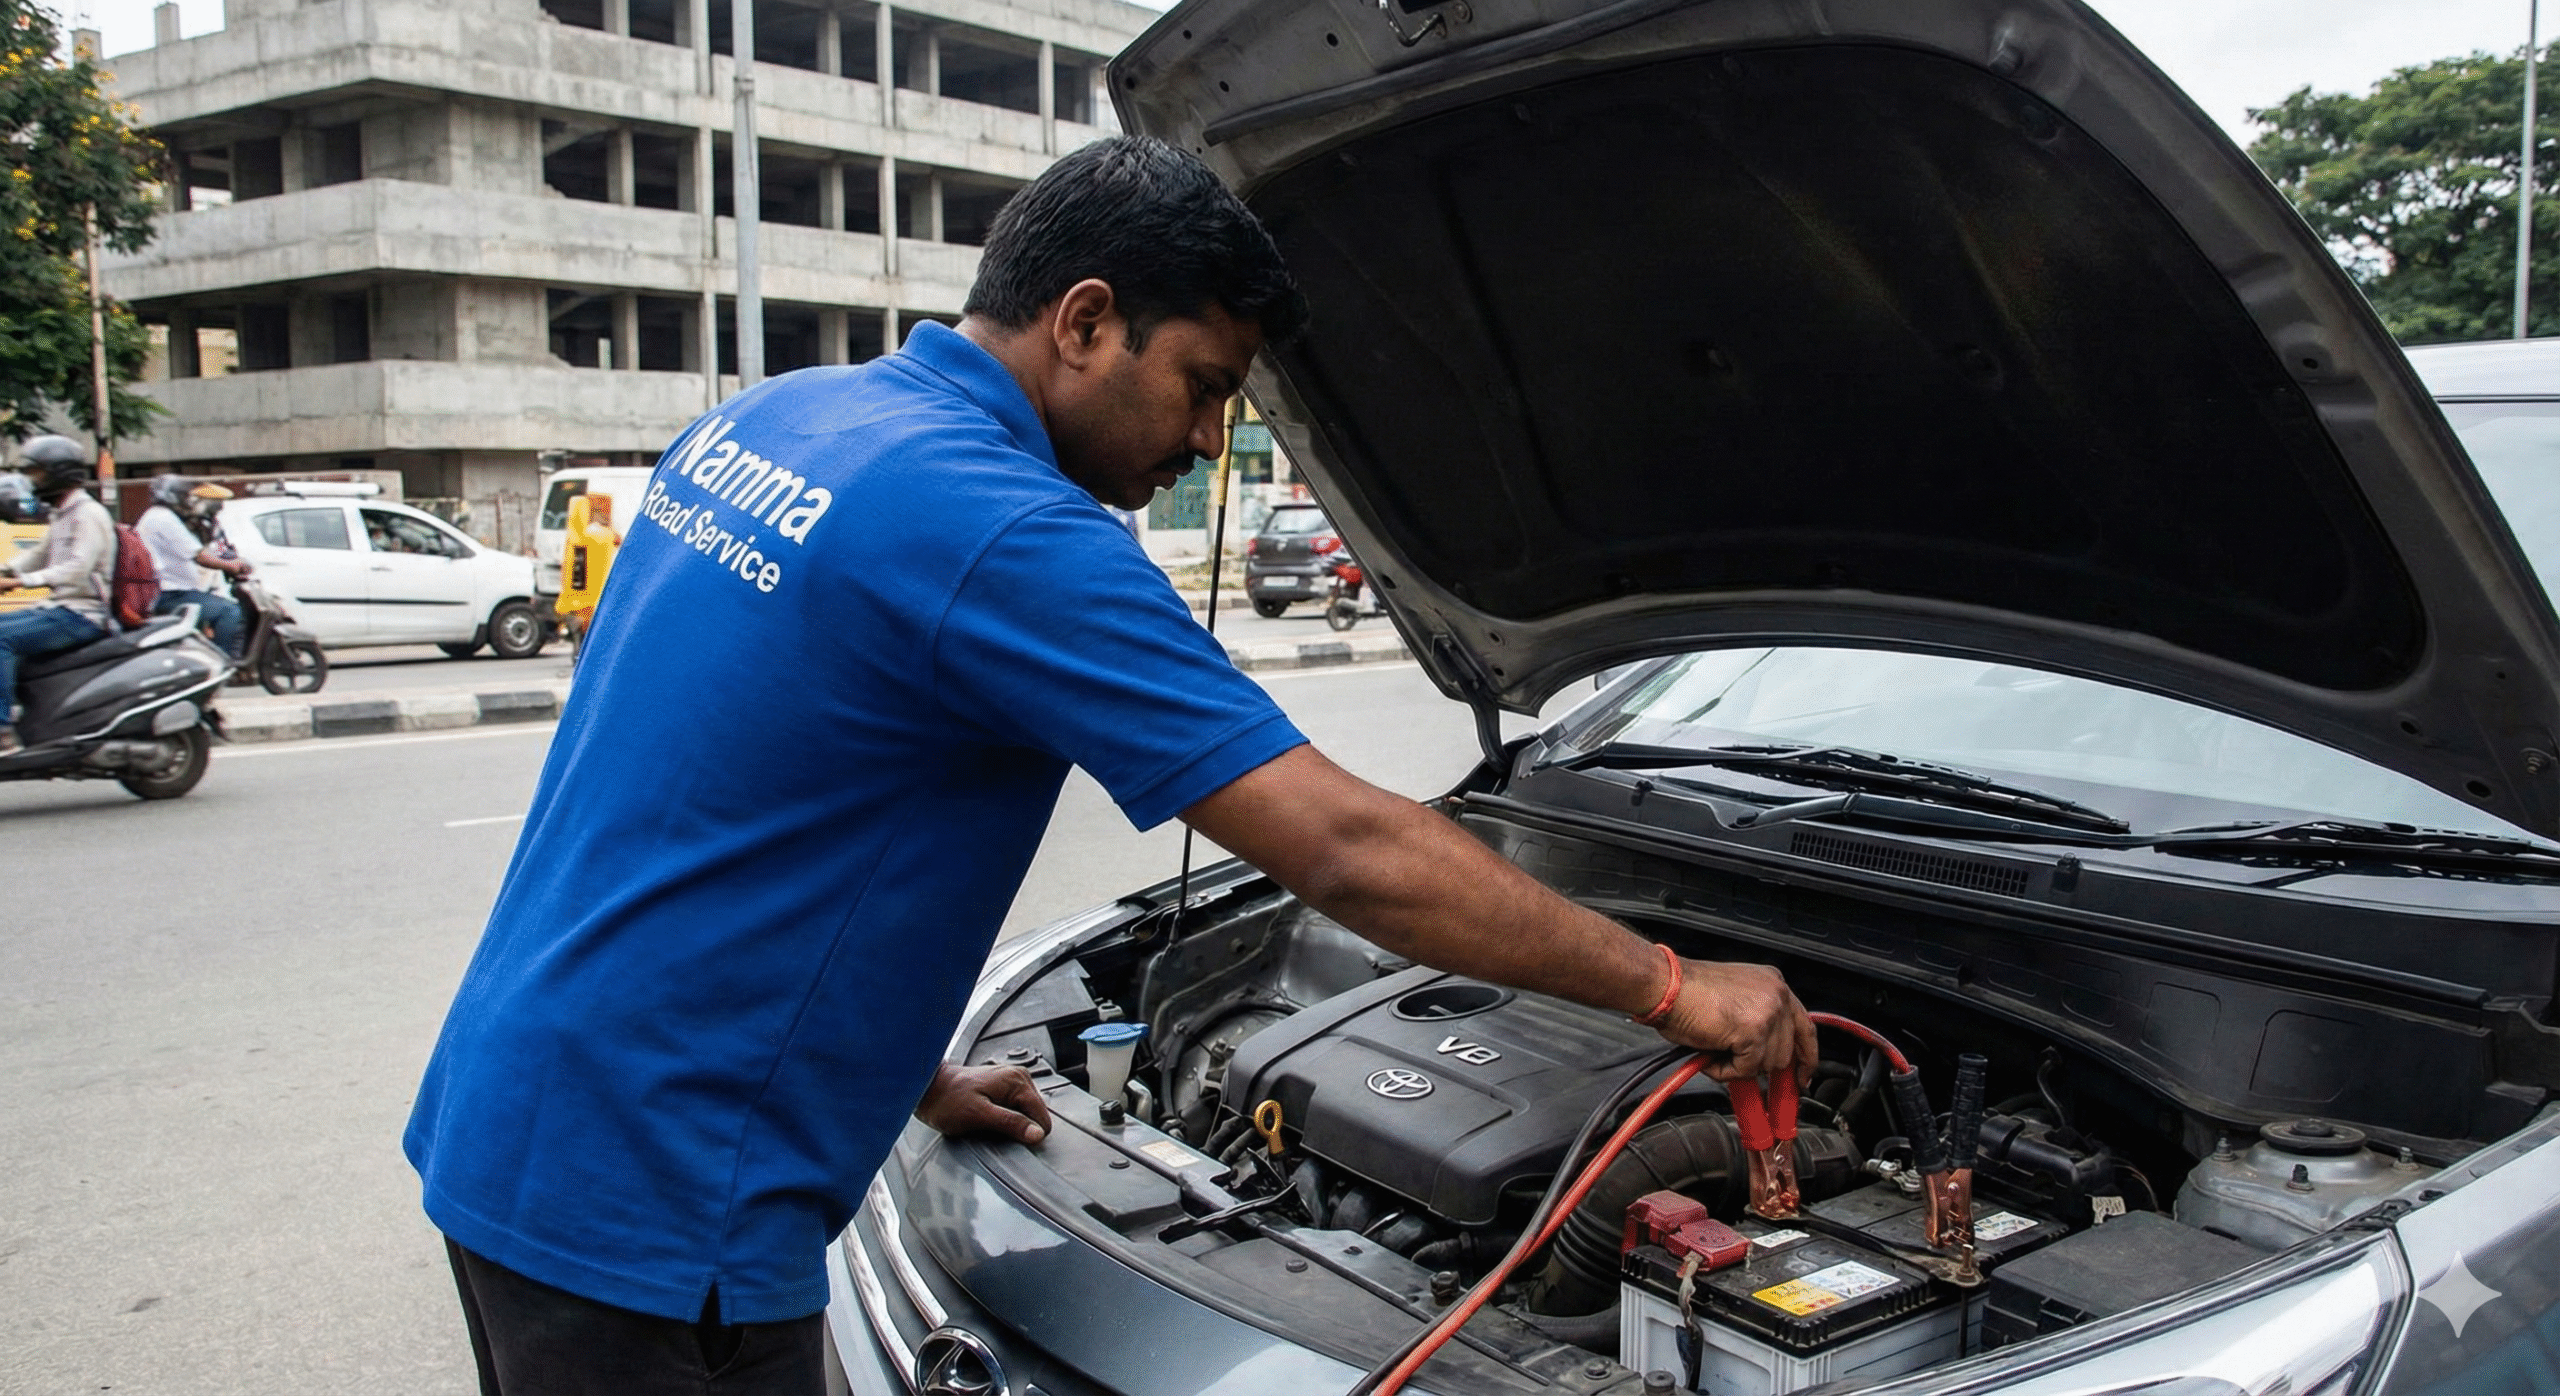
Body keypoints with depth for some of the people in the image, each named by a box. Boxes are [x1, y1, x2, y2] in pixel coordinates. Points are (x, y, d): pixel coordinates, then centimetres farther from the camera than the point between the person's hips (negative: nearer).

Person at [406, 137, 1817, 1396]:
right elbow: (1352, 853, -24)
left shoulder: (765, 420, 6)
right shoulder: (1002, 534, -22)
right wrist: (1672, 988, -12)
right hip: (643, 1208, -9)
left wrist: (911, 1074, 17)